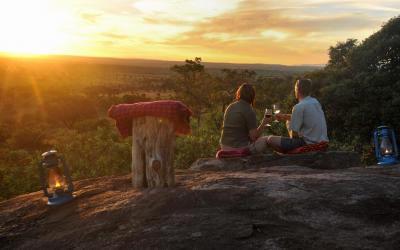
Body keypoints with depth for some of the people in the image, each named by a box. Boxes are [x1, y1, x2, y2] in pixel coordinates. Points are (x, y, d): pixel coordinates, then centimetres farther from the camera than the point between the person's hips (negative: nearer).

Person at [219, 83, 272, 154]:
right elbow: (254, 137, -14)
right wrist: (263, 123, 0)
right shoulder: (249, 111, -16)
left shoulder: (230, 107, 5)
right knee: (266, 140, 11)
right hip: (240, 148, -7)